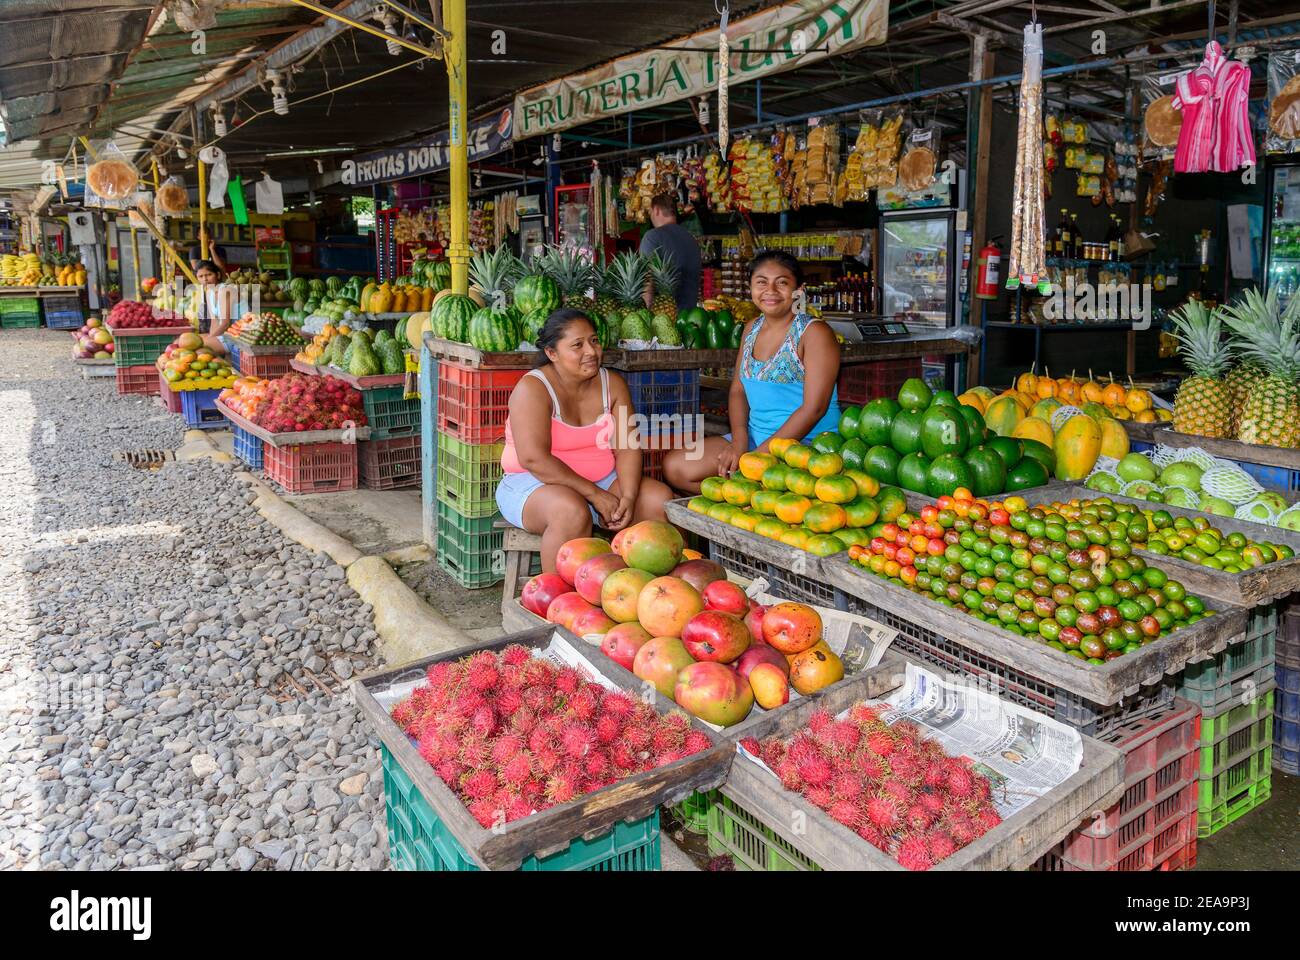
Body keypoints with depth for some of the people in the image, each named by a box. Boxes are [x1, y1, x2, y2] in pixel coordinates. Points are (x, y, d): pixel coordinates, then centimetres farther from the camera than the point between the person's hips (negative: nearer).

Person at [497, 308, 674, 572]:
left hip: (602, 481, 6)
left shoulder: (612, 383, 4)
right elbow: (533, 459, -24)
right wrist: (595, 495, -24)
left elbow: (627, 447, -3)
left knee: (660, 498, -14)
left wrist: (628, 497, -22)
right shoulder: (532, 388, -14)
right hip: (533, 483, -5)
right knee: (572, 511, -37)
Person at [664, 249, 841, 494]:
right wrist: (739, 441, -8)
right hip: (753, 436, 8)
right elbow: (737, 391, 12)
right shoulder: (752, 328, 12)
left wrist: (759, 456, -20)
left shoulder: (814, 333, -10)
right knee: (675, 466, -4)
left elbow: (814, 408, -17)